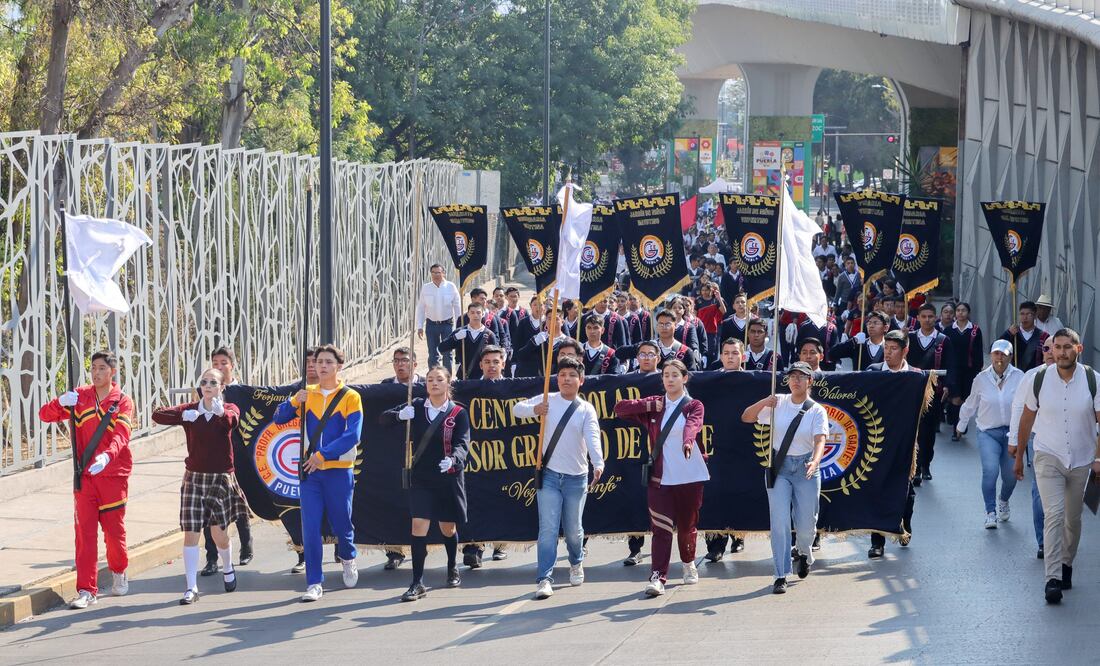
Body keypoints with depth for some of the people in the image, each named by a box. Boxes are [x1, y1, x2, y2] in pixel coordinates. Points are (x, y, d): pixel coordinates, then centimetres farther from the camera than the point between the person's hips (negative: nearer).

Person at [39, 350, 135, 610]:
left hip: (113, 474, -2)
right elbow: (45, 415, 6)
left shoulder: (123, 402, -2)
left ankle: (118, 572, 35)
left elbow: (122, 435, -18)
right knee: (85, 531, -4)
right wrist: (60, 402, -17)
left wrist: (107, 456, -38)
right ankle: (86, 590, -5)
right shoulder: (80, 396, 7)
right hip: (84, 476, 2)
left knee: (114, 529, 6)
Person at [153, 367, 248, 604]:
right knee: (190, 533, -5)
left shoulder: (229, 409, -2)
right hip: (194, 477, 1)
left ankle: (228, 569, 36)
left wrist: (221, 412, -51)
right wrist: (182, 416, -30)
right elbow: (158, 415, -12)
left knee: (219, 532, 5)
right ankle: (191, 588, -1)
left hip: (221, 478, -1)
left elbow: (232, 421, -28)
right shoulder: (190, 410, 1)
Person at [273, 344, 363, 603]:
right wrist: (295, 402, -11)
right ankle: (314, 583, -1)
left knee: (341, 523, 10)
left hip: (339, 472, -2)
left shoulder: (351, 397, -3)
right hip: (309, 472, 2)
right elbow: (278, 418, 9)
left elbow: (353, 435, -12)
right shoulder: (307, 394, 8)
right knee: (310, 528, -5)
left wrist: (322, 455, -19)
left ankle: (348, 558, 42)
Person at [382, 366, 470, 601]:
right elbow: (383, 419, 6)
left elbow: (462, 443, -16)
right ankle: (417, 583, -11)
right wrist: (399, 415, -17)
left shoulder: (458, 413, -5)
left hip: (448, 478, -1)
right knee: (419, 525, -12)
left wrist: (453, 459, -38)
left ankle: (452, 568, 41)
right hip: (420, 478, 1)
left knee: (448, 527, 12)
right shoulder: (417, 407, 2)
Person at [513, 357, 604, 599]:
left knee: (573, 529, 11)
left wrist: (598, 464, -33)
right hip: (549, 474, 0)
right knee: (548, 528, -8)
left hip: (576, 477, 0)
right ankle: (544, 579, -9)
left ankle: (576, 563, 40)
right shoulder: (548, 400, 3)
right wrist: (533, 410, -23)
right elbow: (517, 409, 0)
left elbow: (593, 438, -16)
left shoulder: (586, 409, -1)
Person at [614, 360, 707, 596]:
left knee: (687, 524, 13)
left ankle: (689, 563, 38)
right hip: (661, 477, 1)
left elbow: (693, 424, -22)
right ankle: (658, 577, -15)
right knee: (661, 528, -9)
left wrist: (688, 441, -44)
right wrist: (648, 406, -8)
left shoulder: (693, 406, 1)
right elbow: (620, 408, 4)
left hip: (690, 477, -1)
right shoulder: (655, 406, 8)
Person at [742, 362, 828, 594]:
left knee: (806, 525, 4)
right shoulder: (777, 403, 2)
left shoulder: (817, 411, -4)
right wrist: (764, 402, -17)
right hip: (779, 467, 1)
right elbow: (746, 417, 2)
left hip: (805, 468, -1)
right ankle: (781, 576, -6)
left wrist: (815, 462, -38)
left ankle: (805, 554, 40)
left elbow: (820, 440, -18)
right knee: (779, 521, -9)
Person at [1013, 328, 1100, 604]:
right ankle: (1053, 578, -20)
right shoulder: (1040, 379, -6)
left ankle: (1066, 564, 35)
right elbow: (1027, 418, 7)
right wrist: (1019, 455, 12)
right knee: (1054, 514, -15)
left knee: (1073, 518, 13)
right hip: (1048, 457, -1)